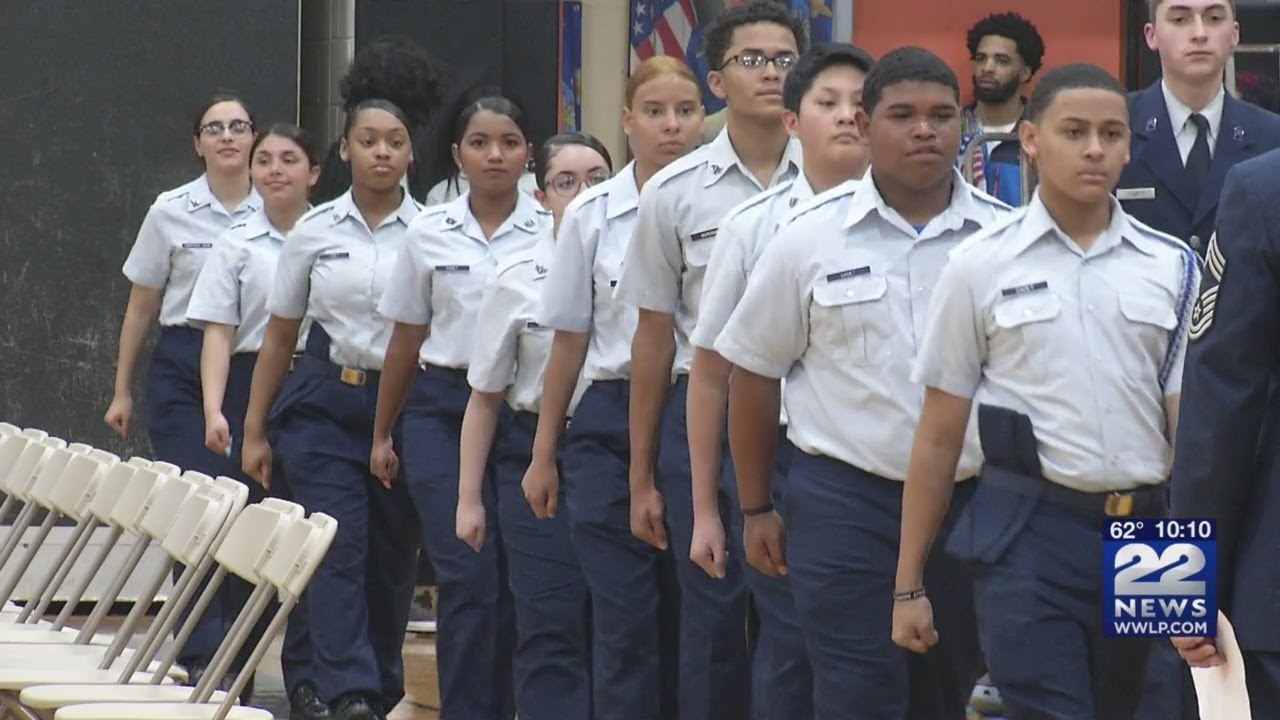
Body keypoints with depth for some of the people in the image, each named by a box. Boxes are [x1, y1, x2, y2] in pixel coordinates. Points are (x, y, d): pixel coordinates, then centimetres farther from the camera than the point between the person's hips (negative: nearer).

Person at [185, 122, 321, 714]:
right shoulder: (237, 245, 4)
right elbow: (218, 333, 1)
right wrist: (214, 410, -10)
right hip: (254, 383, -1)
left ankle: (305, 676, 8)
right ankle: (232, 674, 10)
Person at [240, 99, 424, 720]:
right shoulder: (314, 232, 4)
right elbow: (279, 336, 11)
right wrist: (254, 429, 11)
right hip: (324, 406, 0)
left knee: (392, 560, 4)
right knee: (338, 551, -12)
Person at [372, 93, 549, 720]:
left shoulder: (553, 233, 1)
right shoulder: (429, 234, 5)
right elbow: (406, 341, 14)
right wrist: (382, 433, 17)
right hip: (444, 410, 0)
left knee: (513, 580, 3)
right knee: (467, 575, -10)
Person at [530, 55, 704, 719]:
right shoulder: (592, 214, 4)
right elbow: (569, 342, 10)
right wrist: (543, 454, 11)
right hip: (612, 422, 0)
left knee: (685, 612, 5)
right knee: (626, 619, -4)